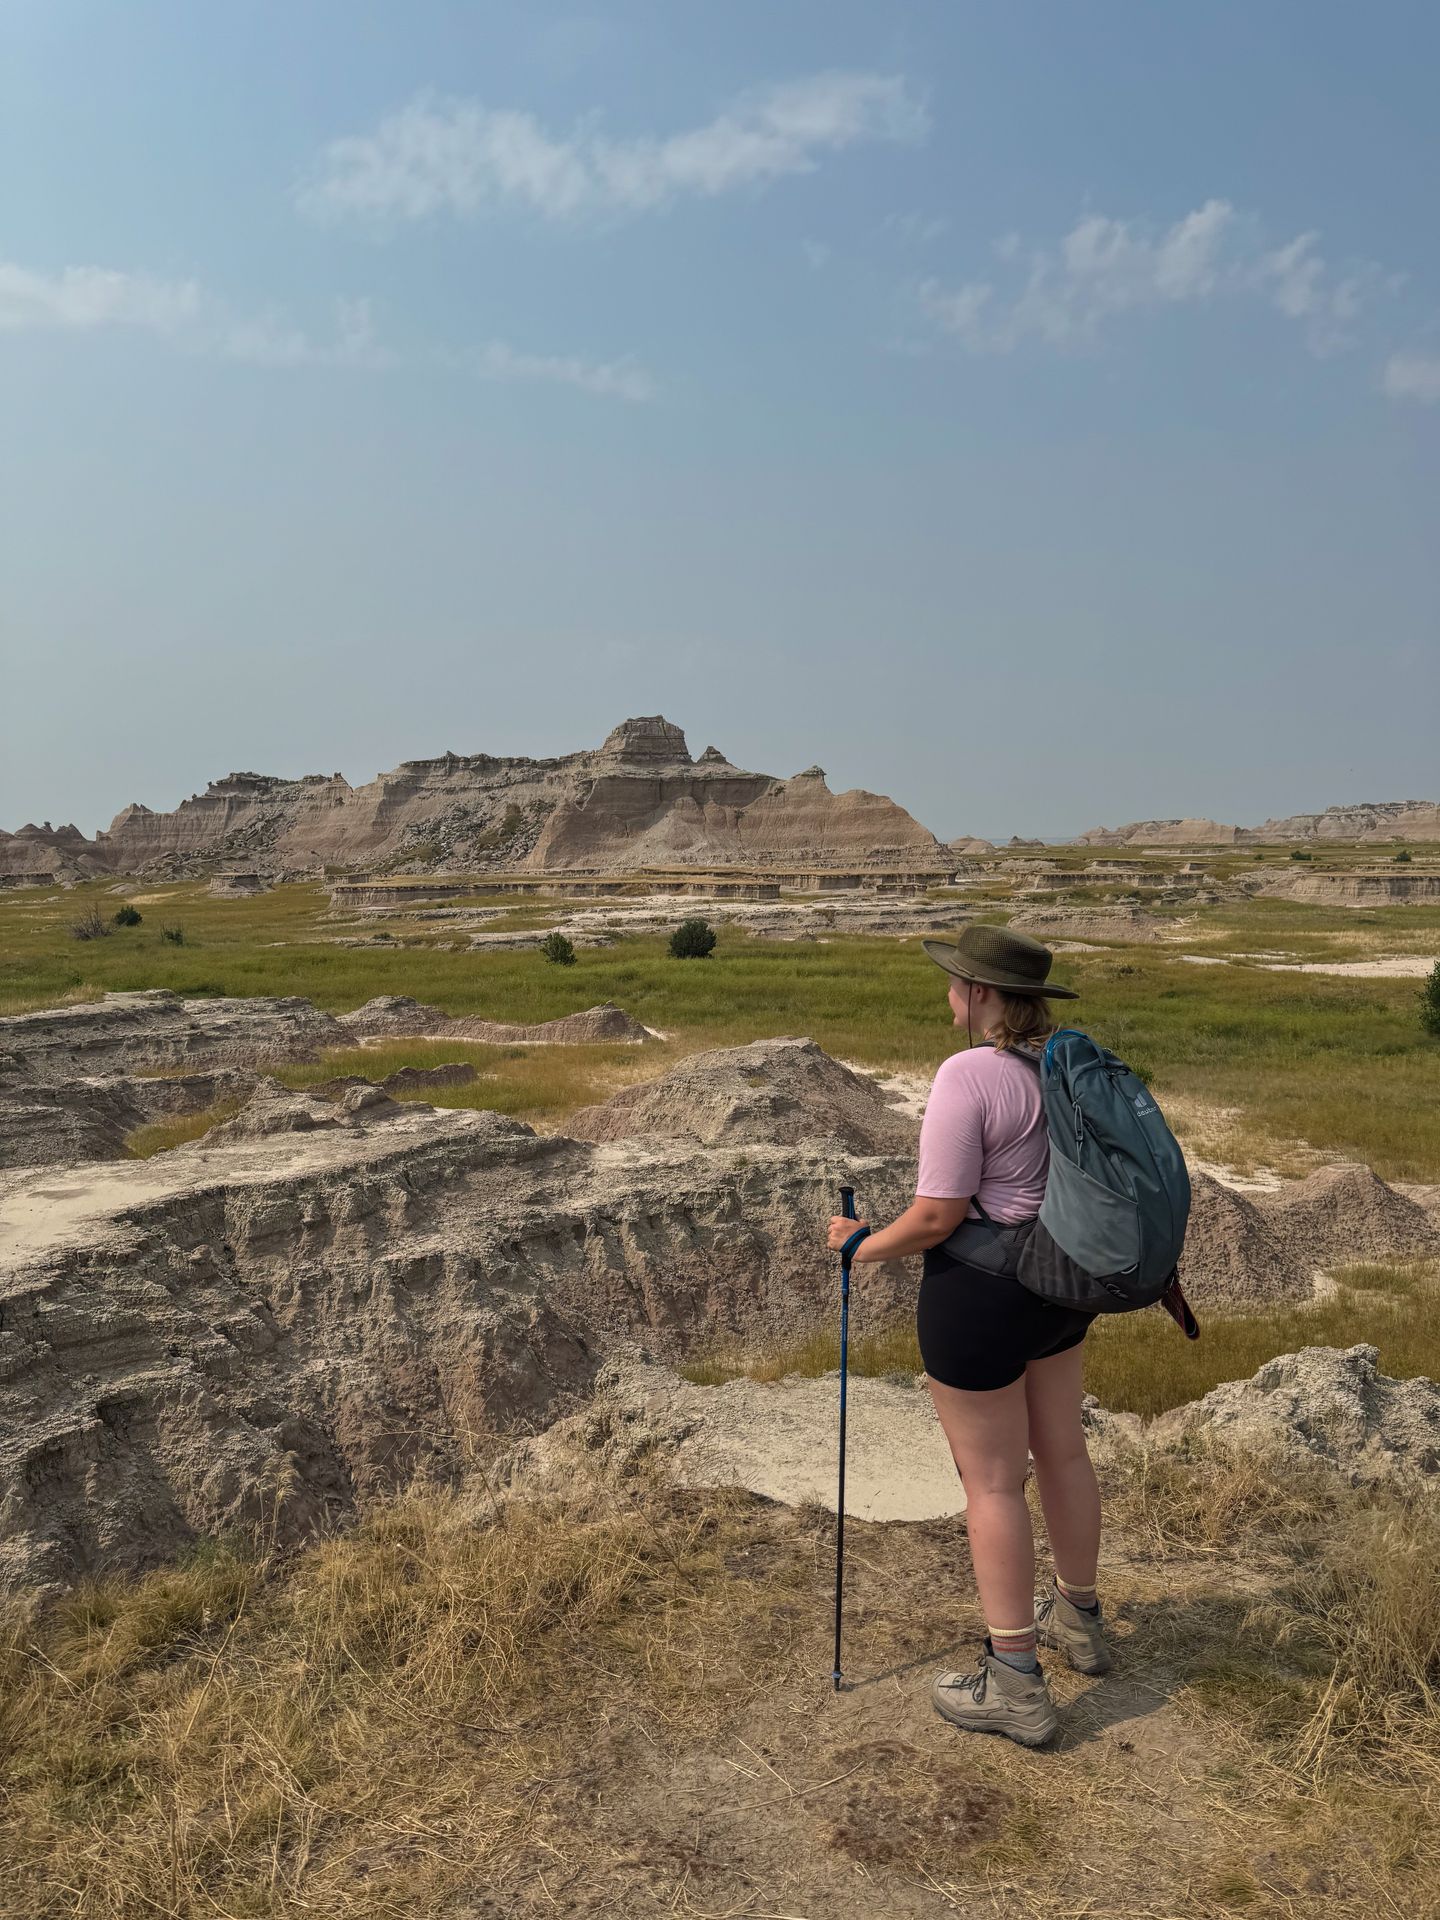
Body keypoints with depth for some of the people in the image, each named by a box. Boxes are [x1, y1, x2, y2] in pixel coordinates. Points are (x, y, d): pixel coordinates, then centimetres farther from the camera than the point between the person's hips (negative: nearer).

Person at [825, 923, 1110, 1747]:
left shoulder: (967, 1075, -24)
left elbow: (935, 1217, -21)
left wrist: (865, 1246, -4)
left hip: (981, 1296, -8)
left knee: (992, 1480, 5)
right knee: (1061, 1447, 23)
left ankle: (1016, 1685, 19)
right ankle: (1080, 1618, 43)